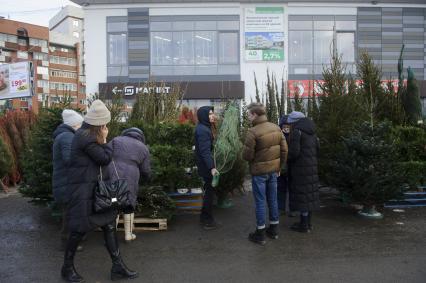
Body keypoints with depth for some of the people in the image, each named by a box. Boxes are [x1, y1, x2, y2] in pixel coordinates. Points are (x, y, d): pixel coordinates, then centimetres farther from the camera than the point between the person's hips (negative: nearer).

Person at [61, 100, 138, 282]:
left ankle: (117, 267, 13)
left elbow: (98, 158, 13)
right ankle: (67, 268, 24)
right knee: (80, 228, 2)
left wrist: (102, 141, 1)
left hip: (90, 187, 10)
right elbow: (105, 158, -14)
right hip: (81, 189, -10)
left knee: (108, 223, 7)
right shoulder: (86, 138, -18)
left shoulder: (85, 134, 13)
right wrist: (105, 140, -4)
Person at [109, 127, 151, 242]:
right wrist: (147, 176, 32)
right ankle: (128, 234, 19)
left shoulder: (116, 140, 12)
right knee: (129, 206, 14)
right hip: (130, 180, 0)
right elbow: (146, 171, 10)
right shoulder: (143, 148, 12)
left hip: (112, 177, 0)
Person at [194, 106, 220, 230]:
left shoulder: (203, 127, 12)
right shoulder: (203, 130, -20)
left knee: (208, 190, 18)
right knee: (210, 191, -1)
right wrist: (212, 167, -30)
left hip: (204, 165, 10)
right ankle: (207, 221, 8)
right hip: (206, 165, -10)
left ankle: (205, 217, 30)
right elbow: (205, 151, -27)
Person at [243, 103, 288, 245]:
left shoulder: (253, 132, -21)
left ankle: (260, 234, 13)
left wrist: (246, 155, 5)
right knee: (272, 199, 16)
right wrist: (279, 166, 15)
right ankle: (274, 229, 28)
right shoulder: (276, 128, 0)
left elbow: (247, 155, -18)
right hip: (273, 170, 6)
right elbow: (284, 150, 4)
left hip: (259, 172, -6)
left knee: (260, 202, 3)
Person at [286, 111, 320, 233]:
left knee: (302, 194, -2)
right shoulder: (311, 132, 13)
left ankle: (304, 225, 5)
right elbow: (316, 149, 16)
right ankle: (308, 222, 22)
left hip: (301, 168, -8)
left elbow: (294, 151, -18)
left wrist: (286, 158, -1)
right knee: (310, 193, 12)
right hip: (312, 167, 8)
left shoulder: (296, 131, -13)